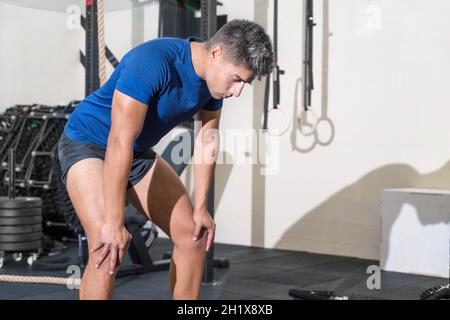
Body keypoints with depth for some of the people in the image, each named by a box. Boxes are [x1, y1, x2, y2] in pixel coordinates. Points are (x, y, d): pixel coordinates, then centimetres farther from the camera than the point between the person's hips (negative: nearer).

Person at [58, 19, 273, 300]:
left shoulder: (216, 75, -8)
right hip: (88, 145, -8)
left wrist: (200, 208, 4)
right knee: (108, 250, -25)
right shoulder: (153, 63, -33)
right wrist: (114, 223, -32)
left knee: (193, 234, 5)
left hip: (140, 153, 8)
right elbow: (120, 142, -34)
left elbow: (207, 142, 4)